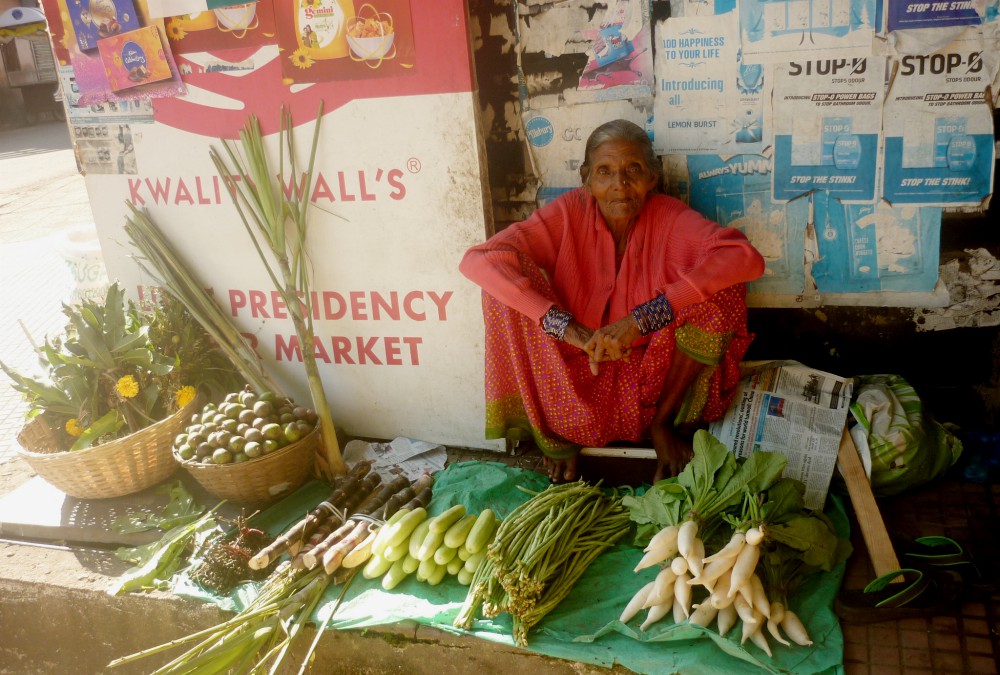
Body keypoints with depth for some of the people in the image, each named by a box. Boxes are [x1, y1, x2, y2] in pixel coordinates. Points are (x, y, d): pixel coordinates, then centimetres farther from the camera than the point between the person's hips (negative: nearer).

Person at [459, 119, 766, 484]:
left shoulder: (669, 218, -11)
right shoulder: (570, 213, -11)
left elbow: (746, 257, -29)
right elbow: (477, 260, -23)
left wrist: (642, 319, -35)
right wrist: (568, 328, -33)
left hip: (655, 377, 0)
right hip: (572, 380, 1)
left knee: (722, 287, -22)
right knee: (506, 277, -20)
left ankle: (663, 422, -2)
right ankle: (556, 432, -5)